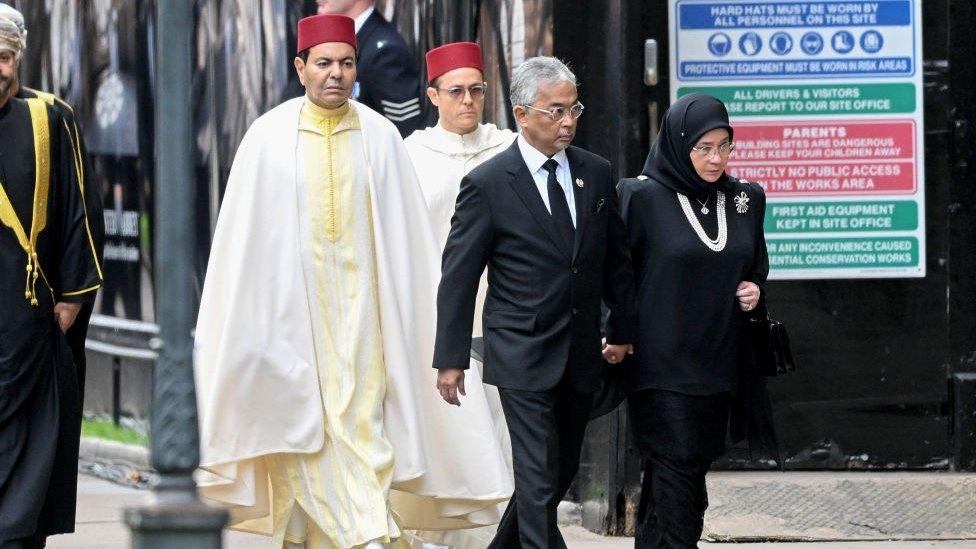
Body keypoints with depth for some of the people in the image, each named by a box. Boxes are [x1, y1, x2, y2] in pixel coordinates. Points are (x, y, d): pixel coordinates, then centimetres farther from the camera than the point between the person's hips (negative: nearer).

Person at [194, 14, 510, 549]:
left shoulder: (380, 137, 2)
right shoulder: (269, 137, -1)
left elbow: (406, 234, 4)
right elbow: (244, 235, 1)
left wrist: (403, 316, -1)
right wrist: (250, 318, -3)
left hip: (359, 299, 0)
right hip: (293, 299, 0)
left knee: (362, 420, -8)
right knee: (300, 421, 1)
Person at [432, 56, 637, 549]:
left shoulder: (595, 173, 6)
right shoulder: (487, 184, -9)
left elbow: (615, 259, 16)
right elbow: (458, 276, -6)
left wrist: (622, 330, 15)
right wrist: (450, 359, -7)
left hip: (580, 358, 6)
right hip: (523, 357, -6)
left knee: (564, 470, 13)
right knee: (539, 477, -10)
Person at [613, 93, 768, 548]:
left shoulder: (745, 200, 10)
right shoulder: (644, 197, -7)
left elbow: (756, 268, 23)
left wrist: (753, 291, 1)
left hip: (716, 366, 6)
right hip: (662, 368, -6)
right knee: (679, 474, -12)